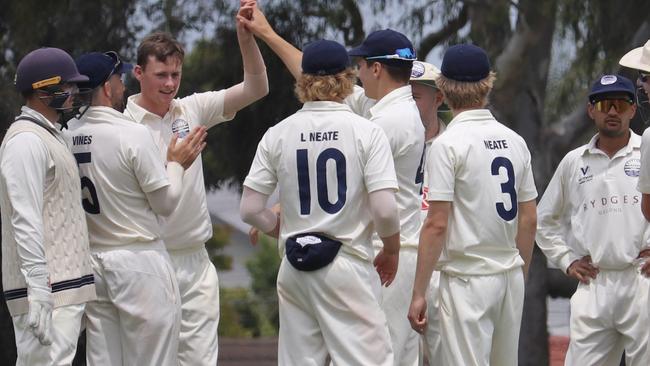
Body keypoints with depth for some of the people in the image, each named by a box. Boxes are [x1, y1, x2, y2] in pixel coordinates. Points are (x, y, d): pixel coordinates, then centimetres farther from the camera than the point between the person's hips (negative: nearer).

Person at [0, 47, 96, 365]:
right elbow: (26, 223, -19)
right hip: (48, 291, -10)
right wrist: (39, 296, -25)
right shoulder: (26, 140, -11)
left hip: (66, 288, 10)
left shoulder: (50, 137, 21)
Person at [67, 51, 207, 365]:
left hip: (92, 262, 6)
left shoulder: (68, 136, 1)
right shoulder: (133, 135, -15)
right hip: (139, 261, -6)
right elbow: (166, 202, -8)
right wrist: (176, 164, 10)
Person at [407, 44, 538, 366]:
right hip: (511, 278, 7)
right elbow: (529, 220, 12)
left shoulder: (449, 143, -11)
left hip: (468, 279, -7)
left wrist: (419, 293, -12)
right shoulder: (514, 140, 8)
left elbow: (436, 224, -15)